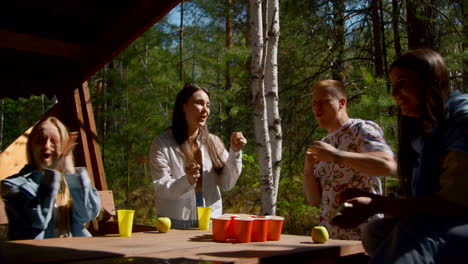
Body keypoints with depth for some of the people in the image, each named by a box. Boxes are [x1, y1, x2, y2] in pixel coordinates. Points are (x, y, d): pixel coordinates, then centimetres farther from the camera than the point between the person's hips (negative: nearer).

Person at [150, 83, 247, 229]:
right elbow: (161, 189, -11)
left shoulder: (213, 142, 5)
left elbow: (227, 184, 1)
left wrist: (235, 152, -11)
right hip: (175, 225, -3)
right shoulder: (162, 143, -5)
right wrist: (187, 181, -29)